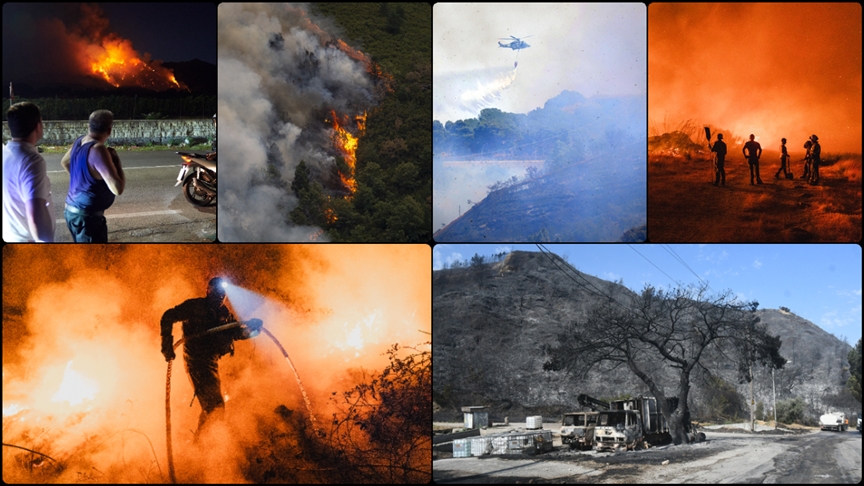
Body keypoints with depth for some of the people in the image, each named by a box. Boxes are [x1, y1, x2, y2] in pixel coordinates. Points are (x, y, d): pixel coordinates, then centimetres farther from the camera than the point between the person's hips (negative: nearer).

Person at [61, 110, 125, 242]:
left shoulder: (80, 141, 3)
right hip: (87, 216, -10)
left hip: (72, 209, 10)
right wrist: (116, 160, -17)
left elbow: (65, 162, 26)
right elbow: (118, 189, -31)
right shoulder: (98, 150, -25)